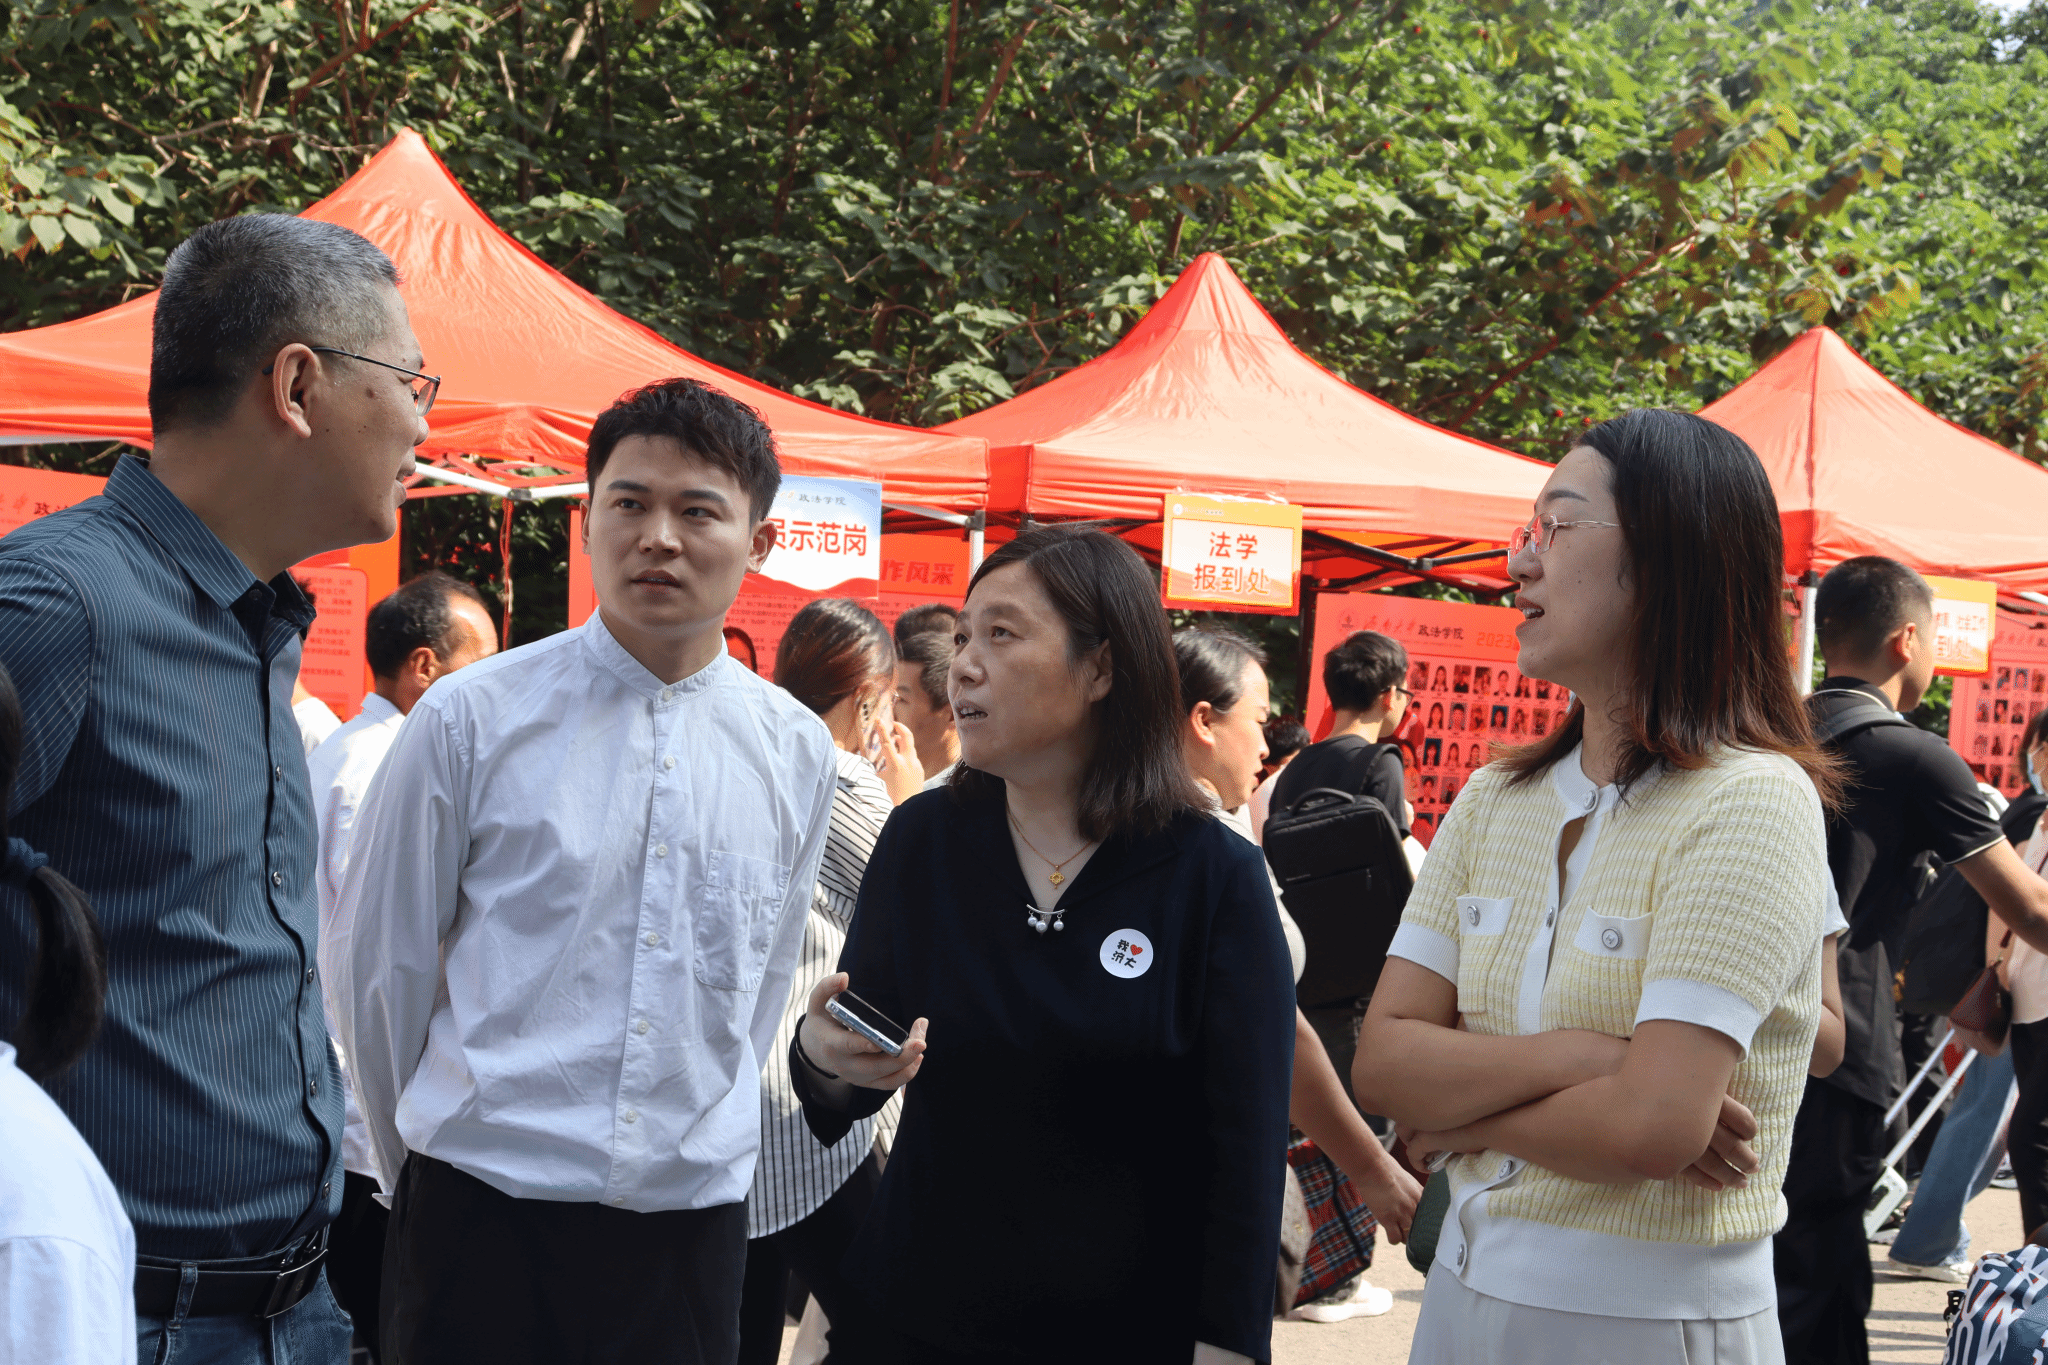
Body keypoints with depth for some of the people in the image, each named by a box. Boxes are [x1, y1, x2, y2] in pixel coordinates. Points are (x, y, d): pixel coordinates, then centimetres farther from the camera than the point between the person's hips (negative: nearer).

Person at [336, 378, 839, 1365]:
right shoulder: (471, 718, -4)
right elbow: (381, 965, 3)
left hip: (692, 1221, 2)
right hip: (482, 1215, -2)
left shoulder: (796, 751, 5)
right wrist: (417, 1165, 10)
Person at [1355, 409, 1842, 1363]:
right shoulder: (1495, 801, 6)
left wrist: (1463, 1118, -8)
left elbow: (1654, 1126, -24)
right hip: (1469, 1287, 6)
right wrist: (1570, 1055, -19)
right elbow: (1381, 1060, -3)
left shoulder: (1751, 802, -15)